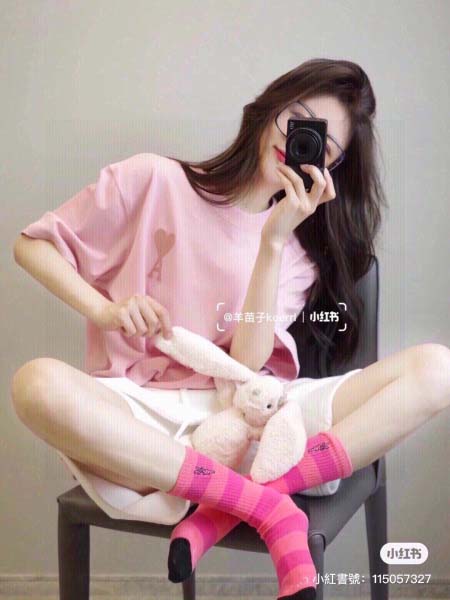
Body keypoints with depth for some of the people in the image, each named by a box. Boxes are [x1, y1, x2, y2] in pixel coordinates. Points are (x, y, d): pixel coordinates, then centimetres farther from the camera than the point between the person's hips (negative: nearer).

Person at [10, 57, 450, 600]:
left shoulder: (299, 252, 11)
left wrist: (274, 240, -13)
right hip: (139, 415, -2)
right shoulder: (154, 180, 5)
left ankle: (224, 509, -27)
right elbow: (32, 244, 9)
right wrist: (105, 310, -8)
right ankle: (265, 504, -27)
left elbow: (247, 367, -5)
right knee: (37, 383, -36)